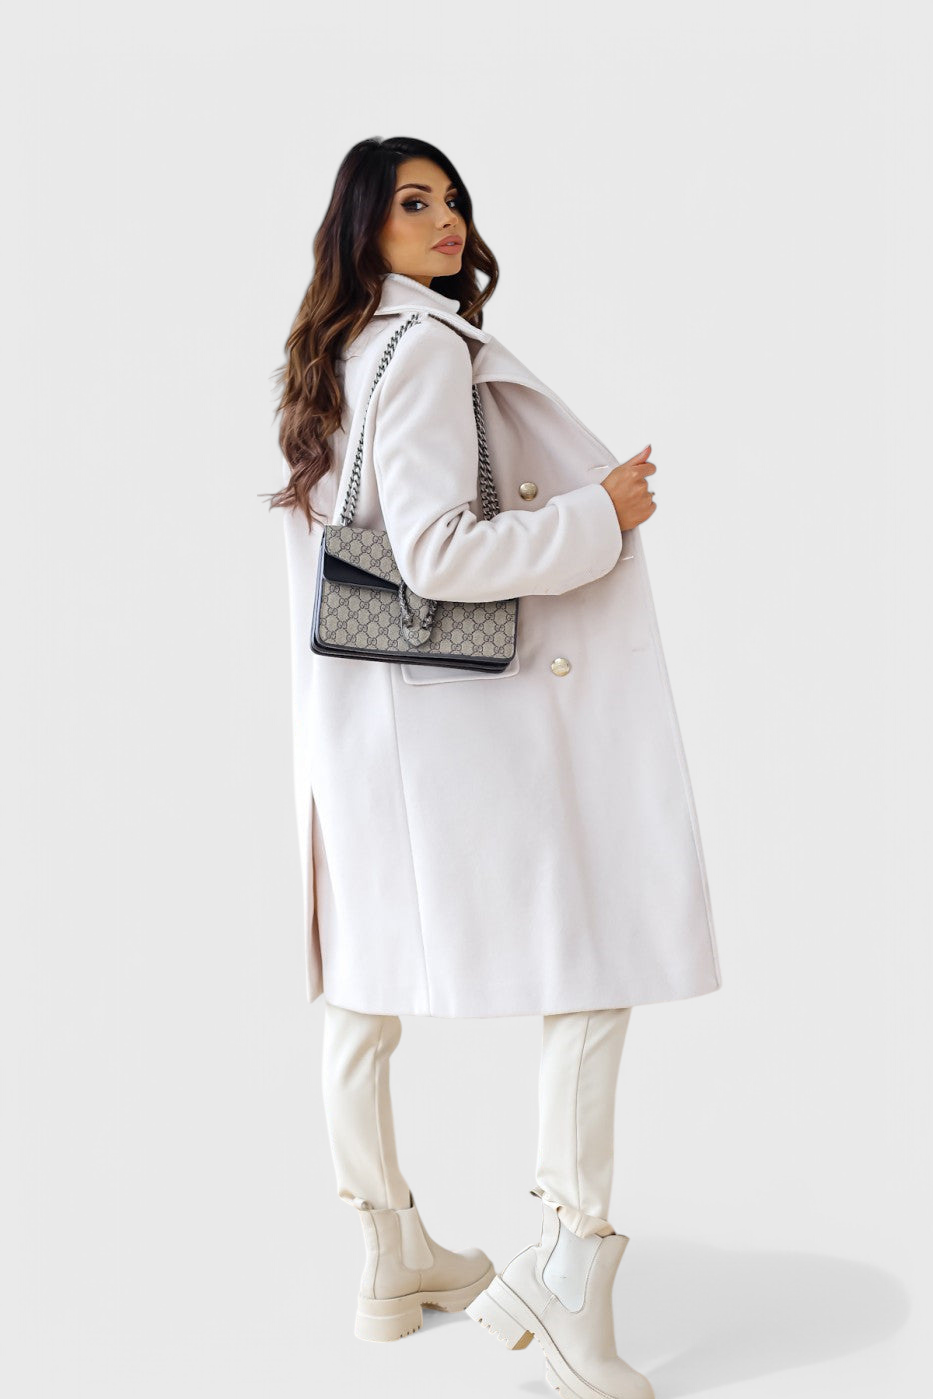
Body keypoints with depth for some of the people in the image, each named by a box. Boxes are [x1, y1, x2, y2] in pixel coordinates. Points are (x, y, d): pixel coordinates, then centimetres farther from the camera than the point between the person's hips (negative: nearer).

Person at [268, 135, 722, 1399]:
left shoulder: (339, 355, 16)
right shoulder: (430, 345, -12)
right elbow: (439, 551, -20)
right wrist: (597, 516, -11)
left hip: (358, 713, 10)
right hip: (463, 700, -9)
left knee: (370, 987, 12)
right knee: (604, 957, -3)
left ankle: (394, 1254, 26)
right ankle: (567, 1271, -3)